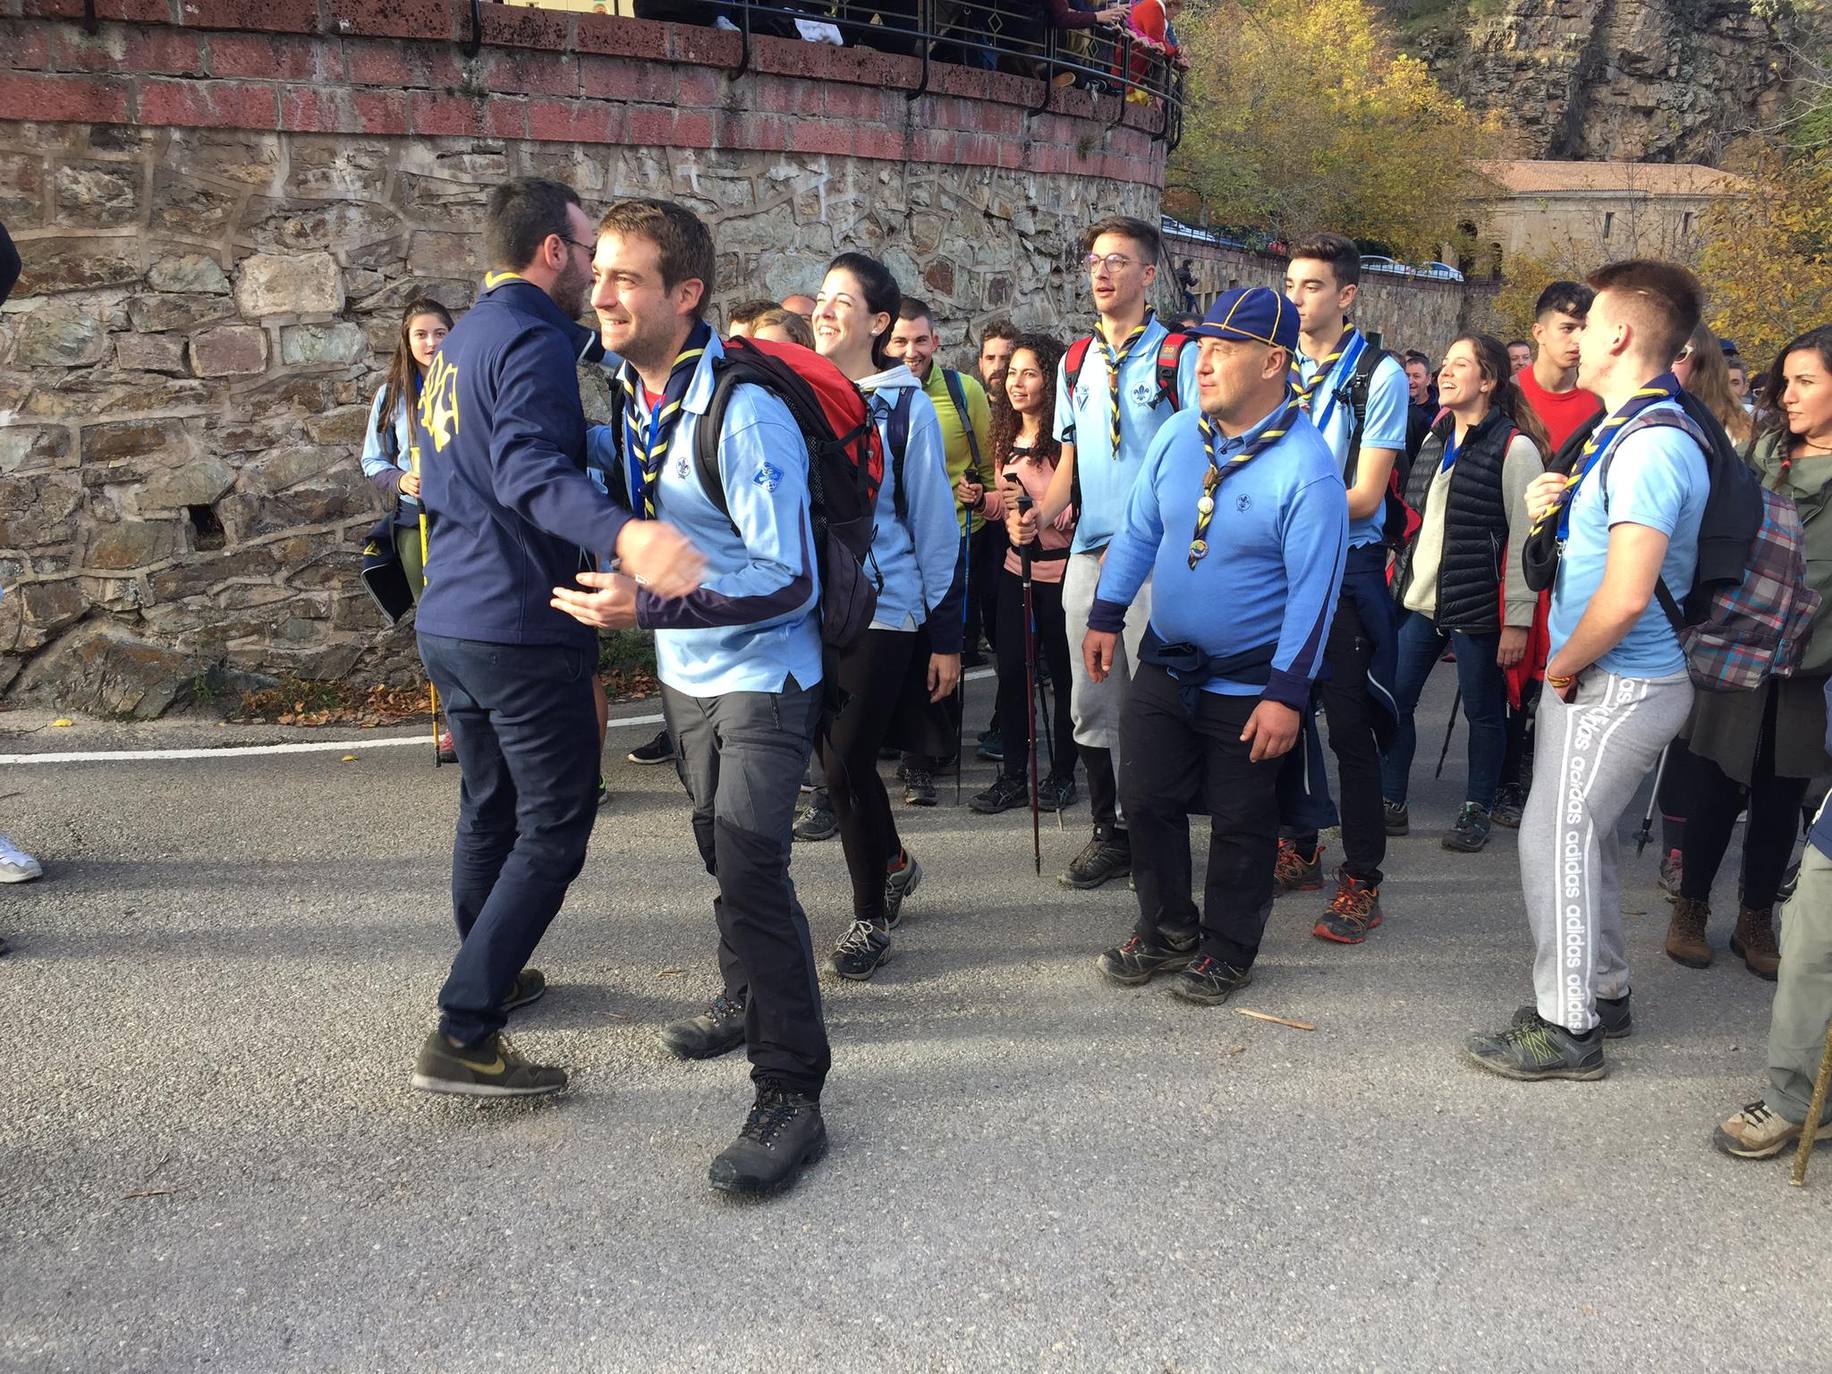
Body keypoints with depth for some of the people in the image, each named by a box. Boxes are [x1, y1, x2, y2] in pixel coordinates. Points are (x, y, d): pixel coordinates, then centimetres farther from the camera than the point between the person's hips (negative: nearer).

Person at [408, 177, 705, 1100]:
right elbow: (531, 472, -30)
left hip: (449, 619, 9)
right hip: (521, 626, -9)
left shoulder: (457, 343, 16)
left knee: (489, 808, 22)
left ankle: (489, 978, 37)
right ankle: (463, 1035, -6)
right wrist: (623, 534, -48)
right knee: (554, 826, -3)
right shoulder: (532, 338, -13)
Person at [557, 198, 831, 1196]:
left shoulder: (743, 412, -26)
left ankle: (789, 1097, -7)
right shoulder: (637, 392, -1)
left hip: (761, 674, -8)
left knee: (749, 869, -16)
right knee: (720, 849, 23)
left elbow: (792, 581, -27)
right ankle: (750, 1004, 45)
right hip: (684, 669, 9)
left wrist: (647, 607, -32)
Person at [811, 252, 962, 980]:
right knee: (839, 761, 10)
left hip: (883, 611, -4)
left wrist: (947, 635, -5)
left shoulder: (905, 406, -5)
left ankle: (872, 914, 15)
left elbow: (935, 523, -4)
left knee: (848, 761, -5)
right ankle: (894, 864, 38)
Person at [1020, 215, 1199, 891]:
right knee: (1093, 704, 9)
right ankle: (1111, 833, 21)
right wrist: (1040, 512, 2)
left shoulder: (1177, 354, -3)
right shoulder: (1076, 364, 15)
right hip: (1088, 554, 6)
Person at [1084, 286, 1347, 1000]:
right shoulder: (1177, 435, -2)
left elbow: (1314, 589, -19)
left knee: (1241, 825, 9)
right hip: (1164, 665, 6)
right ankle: (1166, 931, 31)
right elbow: (1139, 529, 10)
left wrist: (1286, 693, -21)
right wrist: (1106, 615, 8)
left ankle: (1227, 951, 27)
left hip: (1249, 683, -5)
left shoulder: (1305, 466, -20)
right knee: (1148, 802, 11)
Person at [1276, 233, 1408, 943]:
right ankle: (1298, 852, 29)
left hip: (1345, 569, -5)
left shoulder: (1379, 375, -6)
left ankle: (1361, 883, 6)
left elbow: (1366, 494, -11)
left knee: (1350, 730, -3)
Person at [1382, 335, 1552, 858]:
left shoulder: (1515, 448, -10)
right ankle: (1390, 803, 17)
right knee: (1393, 698, 5)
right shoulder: (1436, 438, 12)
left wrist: (1517, 619, -15)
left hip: (1478, 606, -7)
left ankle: (1477, 810, 20)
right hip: (1419, 599, 7)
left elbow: (1524, 538, -13)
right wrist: (1402, 574, 15)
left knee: (1483, 710, 6)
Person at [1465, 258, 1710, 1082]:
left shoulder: (1652, 445, -22)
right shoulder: (1622, 432, 12)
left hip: (1616, 687, -10)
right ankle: (1603, 991, 32)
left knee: (1556, 842, -4)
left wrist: (1563, 668, -14)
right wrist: (1553, 513, 7)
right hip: (1601, 678, 10)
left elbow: (1625, 596, -29)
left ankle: (1567, 1027, 8)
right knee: (1581, 836, 18)